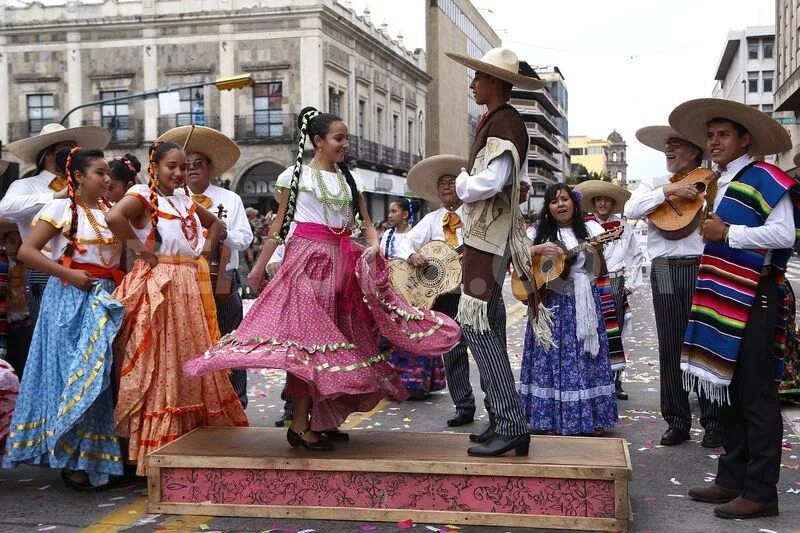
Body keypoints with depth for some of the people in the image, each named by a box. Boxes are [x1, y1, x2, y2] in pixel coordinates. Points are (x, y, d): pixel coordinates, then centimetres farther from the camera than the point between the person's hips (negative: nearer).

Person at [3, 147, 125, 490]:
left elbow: (121, 257, 20)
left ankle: (99, 457, 15)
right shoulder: (61, 209, -3)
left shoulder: (111, 213, 14)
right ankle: (72, 460, 4)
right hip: (71, 298, -5)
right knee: (75, 373, -5)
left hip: (105, 300, 6)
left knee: (102, 374, 5)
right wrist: (68, 274, -15)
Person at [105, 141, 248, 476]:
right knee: (161, 366, -7)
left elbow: (215, 223, 33)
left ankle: (192, 439, 19)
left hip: (191, 285, 8)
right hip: (158, 285, -8)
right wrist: (140, 249, -17)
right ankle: (157, 444, -2)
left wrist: (206, 248, 15)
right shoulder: (142, 196, -5)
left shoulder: (187, 202, 17)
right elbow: (114, 217, -25)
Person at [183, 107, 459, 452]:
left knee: (336, 337, 6)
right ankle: (300, 425, -9)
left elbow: (365, 222, 11)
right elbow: (280, 223, 2)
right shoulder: (297, 174, 1)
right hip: (308, 259, -6)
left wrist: (374, 244, -11)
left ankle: (322, 420, 14)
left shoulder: (349, 178, 13)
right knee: (307, 332, -11)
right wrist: (260, 266, 0)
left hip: (342, 262, 6)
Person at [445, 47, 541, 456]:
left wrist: (461, 185, -7)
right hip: (486, 235, 10)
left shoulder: (504, 123, -14)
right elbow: (519, 184, 22)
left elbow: (490, 181, -26)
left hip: (488, 239, -10)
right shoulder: (499, 122, 16)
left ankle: (511, 426, -10)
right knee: (480, 326, 12)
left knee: (477, 326, -11)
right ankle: (502, 421, 18)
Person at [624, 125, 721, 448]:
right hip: (664, 270, 3)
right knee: (670, 347, 5)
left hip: (702, 267, -2)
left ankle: (714, 422, 11)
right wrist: (668, 190, -8)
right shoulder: (654, 184, 17)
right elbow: (630, 210, -1)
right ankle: (677, 421, 15)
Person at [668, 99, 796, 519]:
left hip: (752, 299, -9)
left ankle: (761, 491, 1)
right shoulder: (717, 183, 17)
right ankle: (732, 478, 22)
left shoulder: (764, 178, -8)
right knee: (728, 389, 13)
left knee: (755, 394, -5)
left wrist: (728, 233, -16)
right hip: (723, 297, 9)